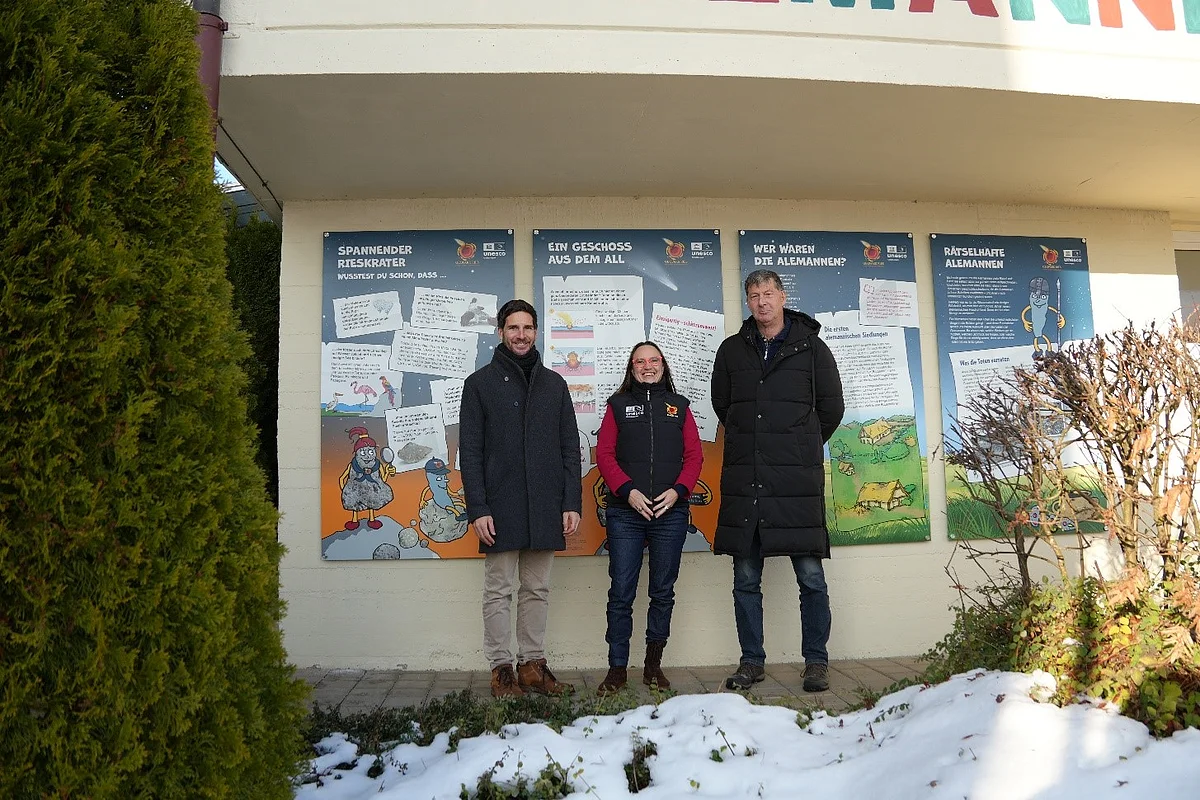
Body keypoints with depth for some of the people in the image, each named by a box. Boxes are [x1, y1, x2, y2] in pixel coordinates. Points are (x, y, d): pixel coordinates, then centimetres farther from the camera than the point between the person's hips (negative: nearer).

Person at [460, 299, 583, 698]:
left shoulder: (554, 383, 12)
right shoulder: (480, 383, 4)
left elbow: (570, 449, 10)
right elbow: (470, 452, -2)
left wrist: (572, 503, 1)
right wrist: (478, 509, -10)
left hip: (545, 508, 3)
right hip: (501, 509, -3)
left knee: (537, 590, 10)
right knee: (499, 592, 4)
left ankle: (533, 664, 20)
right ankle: (501, 668, 13)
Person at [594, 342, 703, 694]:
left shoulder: (679, 405, 14)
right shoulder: (618, 405, 10)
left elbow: (694, 455, 8)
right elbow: (604, 454, 2)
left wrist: (678, 490, -8)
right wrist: (628, 491, -11)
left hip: (670, 511, 2)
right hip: (625, 511, -1)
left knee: (663, 592, 7)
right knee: (621, 592, -1)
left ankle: (653, 665, 19)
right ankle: (617, 669, 7)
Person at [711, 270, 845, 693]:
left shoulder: (811, 348, 5)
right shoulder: (732, 350, 11)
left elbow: (832, 408, 11)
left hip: (798, 481, -2)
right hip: (743, 480, 3)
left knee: (811, 577, 1)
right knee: (745, 579, 7)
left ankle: (816, 662, 15)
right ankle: (752, 661, 19)